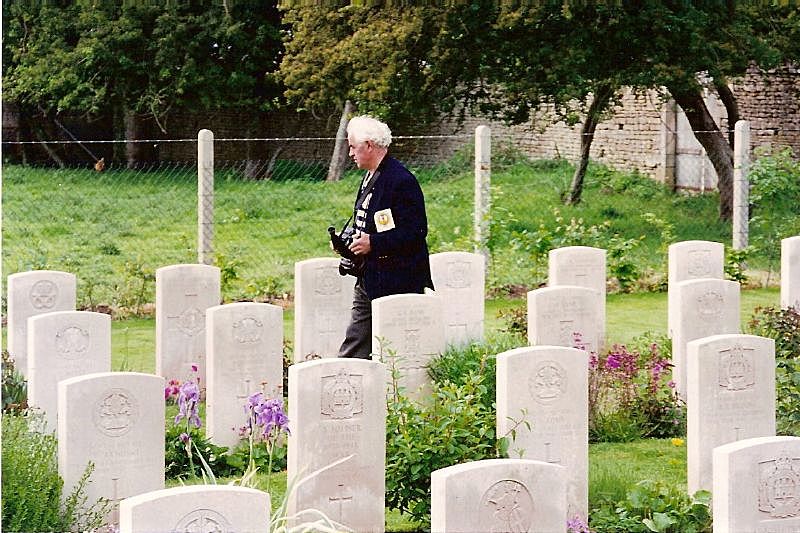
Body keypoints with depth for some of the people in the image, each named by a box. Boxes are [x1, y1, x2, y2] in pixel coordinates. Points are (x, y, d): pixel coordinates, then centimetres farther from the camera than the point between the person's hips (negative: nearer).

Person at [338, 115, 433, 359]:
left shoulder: (401, 181, -16)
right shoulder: (371, 177, 15)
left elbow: (416, 231, -21)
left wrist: (373, 243, -21)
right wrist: (348, 241, 8)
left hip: (396, 282, -10)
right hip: (368, 281, 10)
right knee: (354, 349, 8)